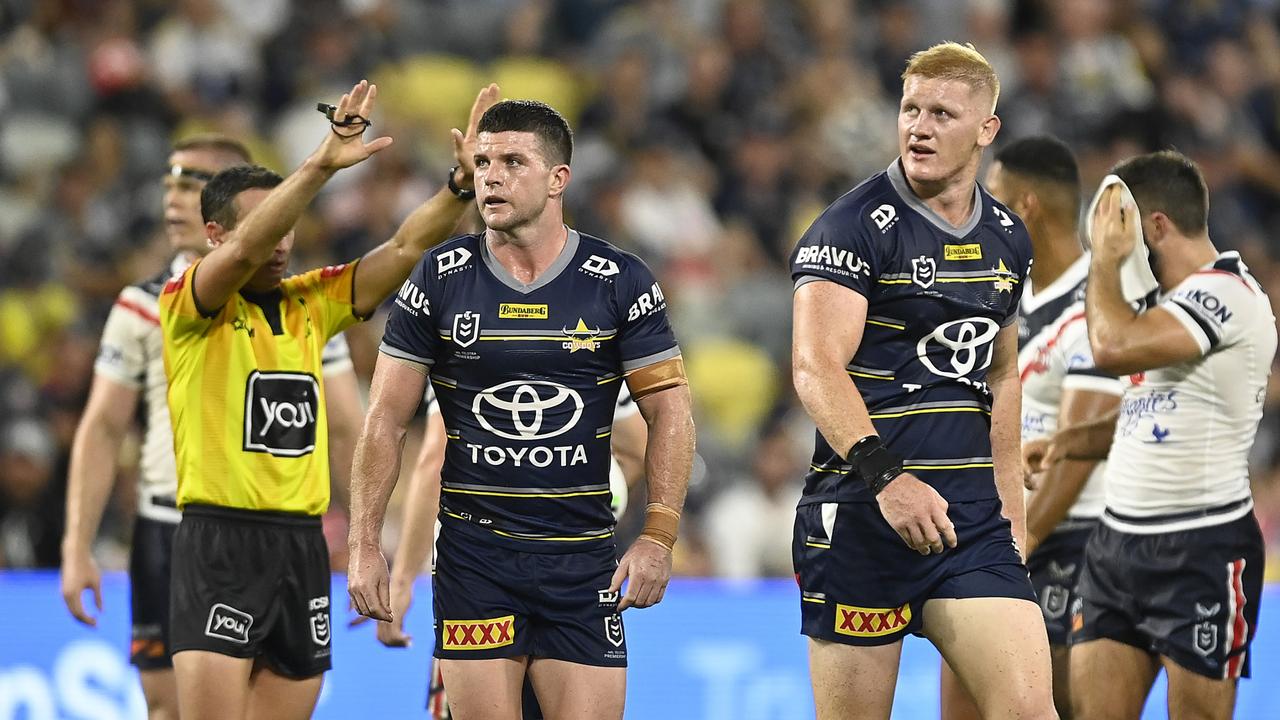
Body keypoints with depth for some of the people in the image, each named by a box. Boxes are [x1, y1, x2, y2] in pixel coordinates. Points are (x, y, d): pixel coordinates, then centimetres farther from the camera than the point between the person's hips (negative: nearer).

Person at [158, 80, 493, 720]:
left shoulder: (311, 302, 12)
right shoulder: (186, 307, -4)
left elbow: (406, 247, 7)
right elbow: (244, 248, -23)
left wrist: (463, 182, -9)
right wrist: (321, 165, -33)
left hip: (303, 546, 6)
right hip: (220, 543, -6)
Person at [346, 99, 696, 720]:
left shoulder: (620, 281, 0)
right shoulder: (441, 278, 1)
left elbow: (669, 412, 3)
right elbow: (386, 419, 4)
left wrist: (658, 537, -7)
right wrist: (364, 545, -3)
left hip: (583, 558, 0)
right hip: (472, 551, 0)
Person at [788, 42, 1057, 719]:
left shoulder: (1007, 238, 12)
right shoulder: (855, 226, -9)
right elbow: (816, 368, -21)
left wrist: (1010, 503, 22)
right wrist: (886, 477, -34)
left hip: (971, 514, 5)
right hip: (861, 512, -5)